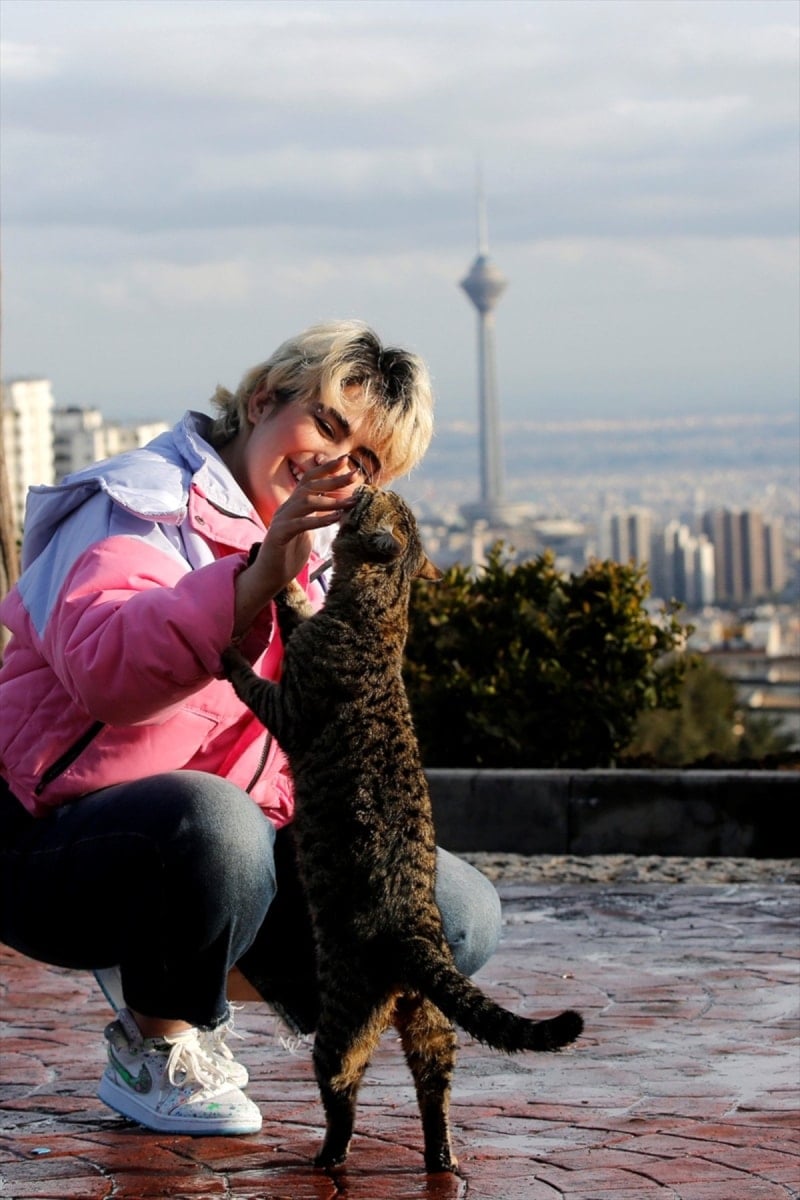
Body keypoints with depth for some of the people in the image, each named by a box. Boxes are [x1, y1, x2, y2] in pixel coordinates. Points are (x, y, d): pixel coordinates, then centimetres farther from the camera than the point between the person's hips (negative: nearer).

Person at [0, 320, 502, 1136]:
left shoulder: (321, 557, 15)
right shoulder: (145, 504, -13)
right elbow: (103, 666, -35)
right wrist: (258, 581, -49)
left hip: (236, 852, 8)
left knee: (461, 914, -7)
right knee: (208, 817, -41)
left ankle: (204, 983, 9)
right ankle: (150, 1047, -13)